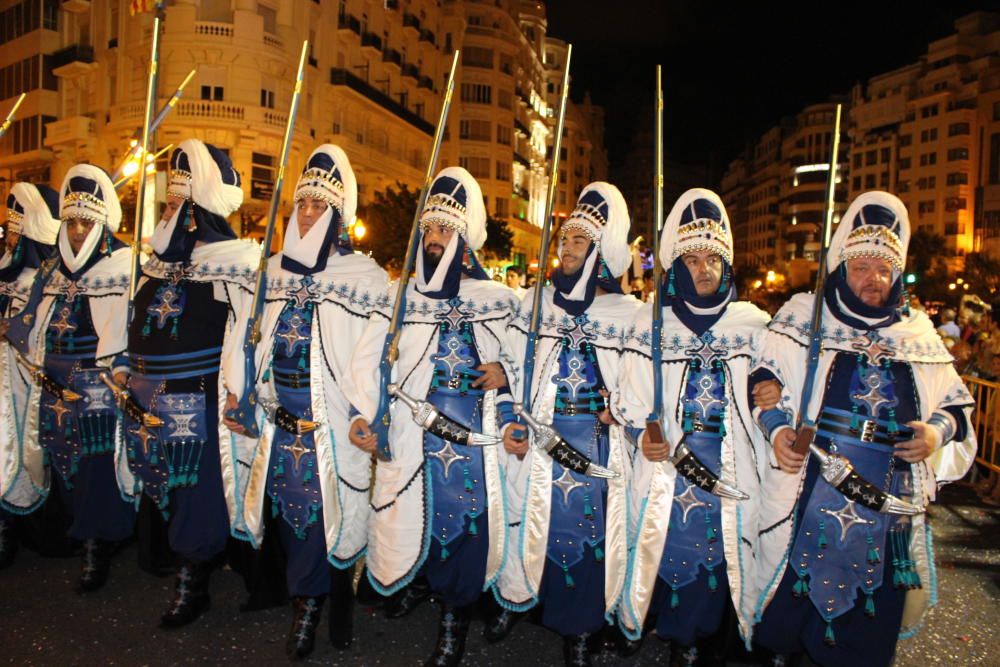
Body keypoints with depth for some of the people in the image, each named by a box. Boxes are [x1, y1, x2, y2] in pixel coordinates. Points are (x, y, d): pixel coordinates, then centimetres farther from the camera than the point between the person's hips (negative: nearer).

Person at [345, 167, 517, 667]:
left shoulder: (499, 301, 5)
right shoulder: (401, 298, 6)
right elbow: (368, 360, 0)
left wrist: (505, 374, -9)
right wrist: (363, 413, -14)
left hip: (475, 440, 0)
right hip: (411, 440, 1)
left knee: (467, 521, 3)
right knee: (406, 517, 5)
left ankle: (454, 617, 23)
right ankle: (405, 577, 36)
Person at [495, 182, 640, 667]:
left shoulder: (628, 313, 1)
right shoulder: (536, 302, 5)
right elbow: (513, 369, 5)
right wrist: (509, 421, -6)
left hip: (598, 441, -1)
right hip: (539, 435, 1)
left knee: (590, 526, 5)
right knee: (530, 518, 10)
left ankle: (579, 627, 22)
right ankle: (515, 596, 36)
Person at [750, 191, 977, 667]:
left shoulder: (917, 333, 10)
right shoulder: (803, 317, 0)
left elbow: (956, 403, 18)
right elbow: (762, 384, 0)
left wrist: (939, 429, -3)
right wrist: (777, 428, -17)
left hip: (890, 505, 3)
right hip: (809, 501, -3)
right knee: (787, 616, 7)